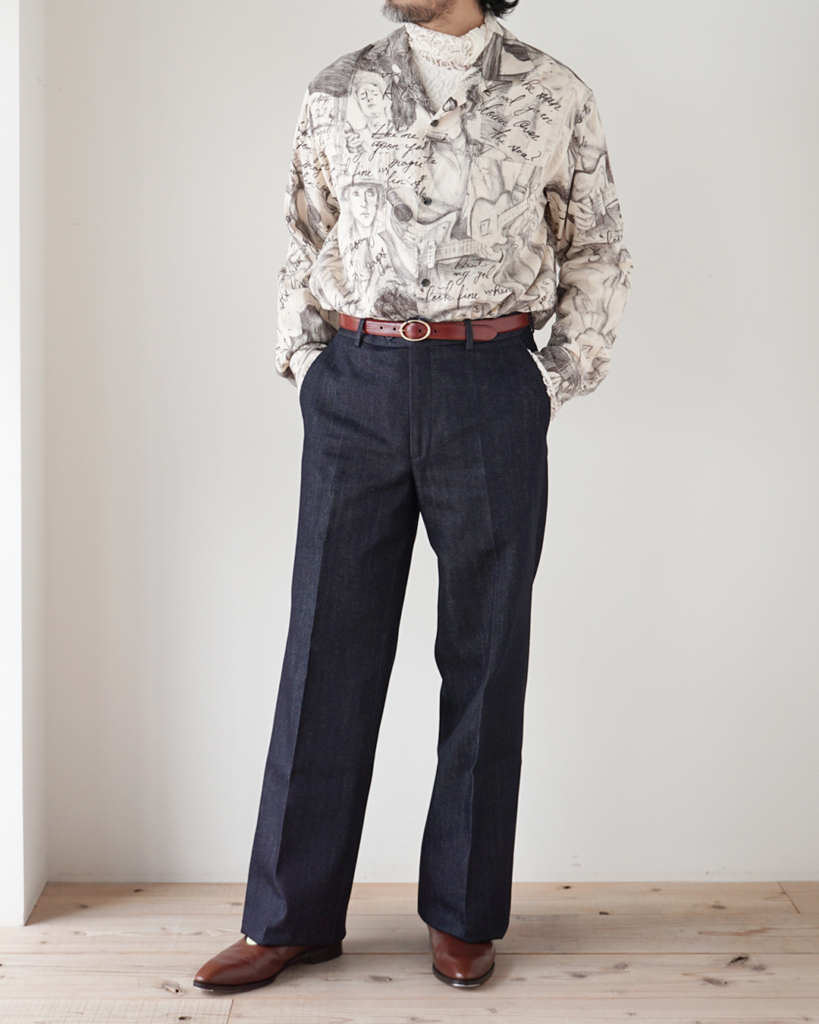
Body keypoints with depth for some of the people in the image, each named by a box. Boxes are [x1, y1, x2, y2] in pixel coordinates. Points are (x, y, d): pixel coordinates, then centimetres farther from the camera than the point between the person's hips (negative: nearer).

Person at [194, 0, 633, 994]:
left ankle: (464, 912, 20)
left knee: (483, 652, 5)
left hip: (491, 395, -1)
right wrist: (306, 363, 5)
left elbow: (597, 253, 9)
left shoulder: (555, 96, 4)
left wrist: (556, 379, 0)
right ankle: (292, 914, 16)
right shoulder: (336, 93, 8)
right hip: (356, 389, 1)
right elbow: (305, 244, 15)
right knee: (329, 646, 3)